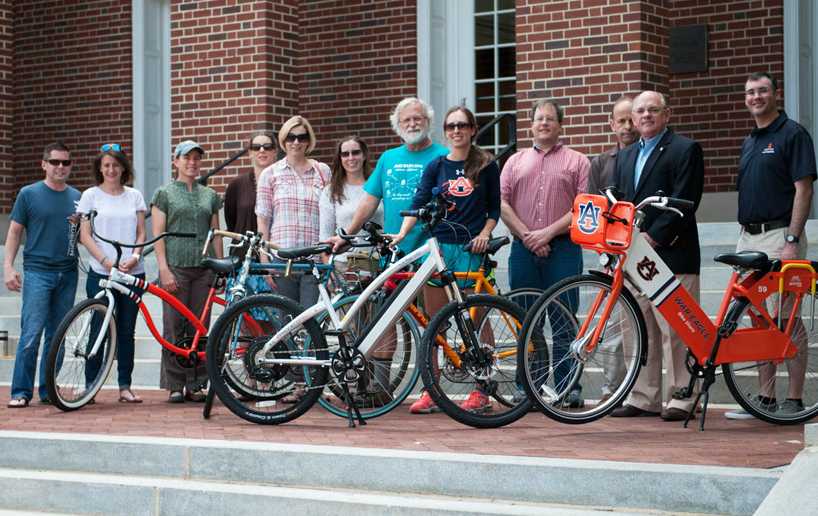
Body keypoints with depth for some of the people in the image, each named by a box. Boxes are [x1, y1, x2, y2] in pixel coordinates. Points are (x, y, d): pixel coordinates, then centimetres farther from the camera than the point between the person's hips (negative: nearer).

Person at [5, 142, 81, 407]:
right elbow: (14, 232, 3)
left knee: (57, 335, 7)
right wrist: (8, 266, -6)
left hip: (67, 273, 4)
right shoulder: (29, 194, 2)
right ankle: (21, 392, -5)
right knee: (31, 334, -11)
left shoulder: (77, 197, 12)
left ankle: (48, 390, 14)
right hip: (37, 271, -4)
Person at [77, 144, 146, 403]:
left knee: (126, 331, 4)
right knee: (99, 330, -4)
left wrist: (134, 256, -9)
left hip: (132, 272, 2)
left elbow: (141, 232, 10)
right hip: (101, 273, -2)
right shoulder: (90, 196, 5)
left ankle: (125, 386, 10)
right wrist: (106, 261, -12)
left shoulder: (134, 196, 12)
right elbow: (85, 235, 0)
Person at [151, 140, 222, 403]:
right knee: (174, 327, -5)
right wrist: (164, 269, -11)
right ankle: (175, 385, 0)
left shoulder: (209, 195, 16)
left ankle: (195, 384, 8)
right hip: (176, 266, -3)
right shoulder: (164, 193, 5)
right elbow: (158, 235, -1)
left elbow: (215, 234, 16)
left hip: (203, 268, 3)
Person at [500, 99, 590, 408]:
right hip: (523, 249, 3)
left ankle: (568, 387, -2)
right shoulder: (515, 162, 16)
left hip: (563, 247, -3)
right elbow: (502, 203, 6)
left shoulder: (577, 162, 7)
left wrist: (549, 232, -11)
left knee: (564, 321, -4)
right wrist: (527, 236, -7)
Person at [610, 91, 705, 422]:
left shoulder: (684, 149, -2)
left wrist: (653, 237, -17)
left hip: (671, 254, -7)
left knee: (674, 331, -6)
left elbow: (684, 201, -11)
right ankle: (643, 398, 14)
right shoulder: (625, 157, 21)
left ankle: (681, 398, -1)